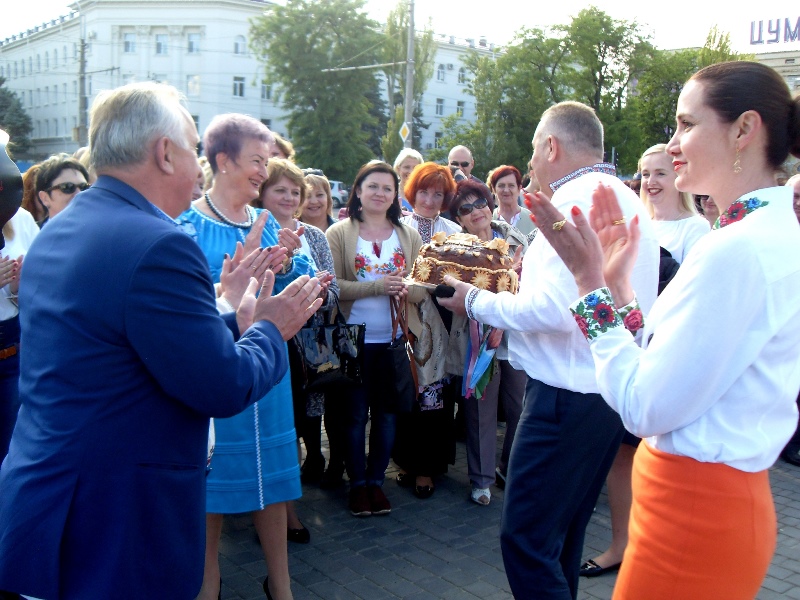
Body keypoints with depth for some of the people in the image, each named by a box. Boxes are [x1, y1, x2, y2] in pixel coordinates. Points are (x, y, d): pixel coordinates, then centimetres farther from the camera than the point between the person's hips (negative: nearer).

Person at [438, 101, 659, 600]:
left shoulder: (578, 199, -15)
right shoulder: (626, 199, 17)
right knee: (562, 537, 21)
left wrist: (477, 302, -11)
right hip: (612, 390, 11)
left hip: (570, 395, -11)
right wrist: (536, 274, 21)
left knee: (527, 541, -3)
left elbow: (555, 311, -24)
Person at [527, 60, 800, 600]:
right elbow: (668, 366, 8)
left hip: (694, 516, -9)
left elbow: (645, 408, -22)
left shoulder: (737, 250, -24)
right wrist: (618, 282, 3)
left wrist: (593, 286, -17)